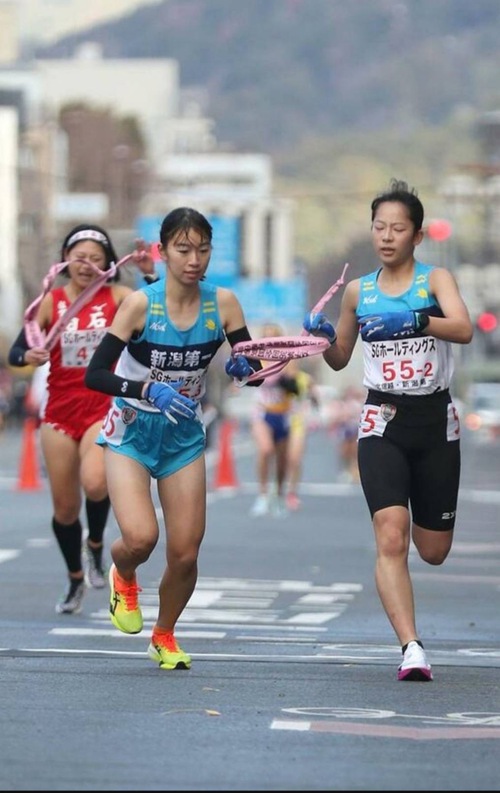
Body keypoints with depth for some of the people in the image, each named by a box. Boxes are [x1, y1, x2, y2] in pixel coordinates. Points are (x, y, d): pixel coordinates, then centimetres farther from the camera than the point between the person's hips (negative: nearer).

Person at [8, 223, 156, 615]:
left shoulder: (116, 296, -2)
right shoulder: (50, 300, -1)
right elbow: (16, 352, -5)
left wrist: (152, 273, -26)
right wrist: (29, 356, -27)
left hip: (104, 406, -2)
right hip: (59, 410, 2)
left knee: (95, 482, -28)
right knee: (65, 506, 7)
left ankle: (96, 545, 4)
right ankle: (76, 579, 31)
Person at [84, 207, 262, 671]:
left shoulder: (222, 303, -9)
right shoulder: (140, 304, -18)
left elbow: (253, 367, -2)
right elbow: (94, 375, -20)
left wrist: (243, 368, -25)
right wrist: (149, 391, -34)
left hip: (185, 435, 3)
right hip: (131, 432, -3)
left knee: (185, 553, -1)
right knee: (140, 537, -22)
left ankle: (164, 637, 28)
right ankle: (123, 578, 16)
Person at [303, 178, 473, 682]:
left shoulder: (435, 279, -1)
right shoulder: (358, 291, 7)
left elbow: (463, 329, -20)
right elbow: (339, 359, 18)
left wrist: (413, 321, -35)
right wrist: (323, 336, -4)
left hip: (435, 421, 0)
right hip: (382, 422, 1)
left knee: (433, 552, 9)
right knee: (390, 539, -20)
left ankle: (422, 515, 47)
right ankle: (411, 648, -23)